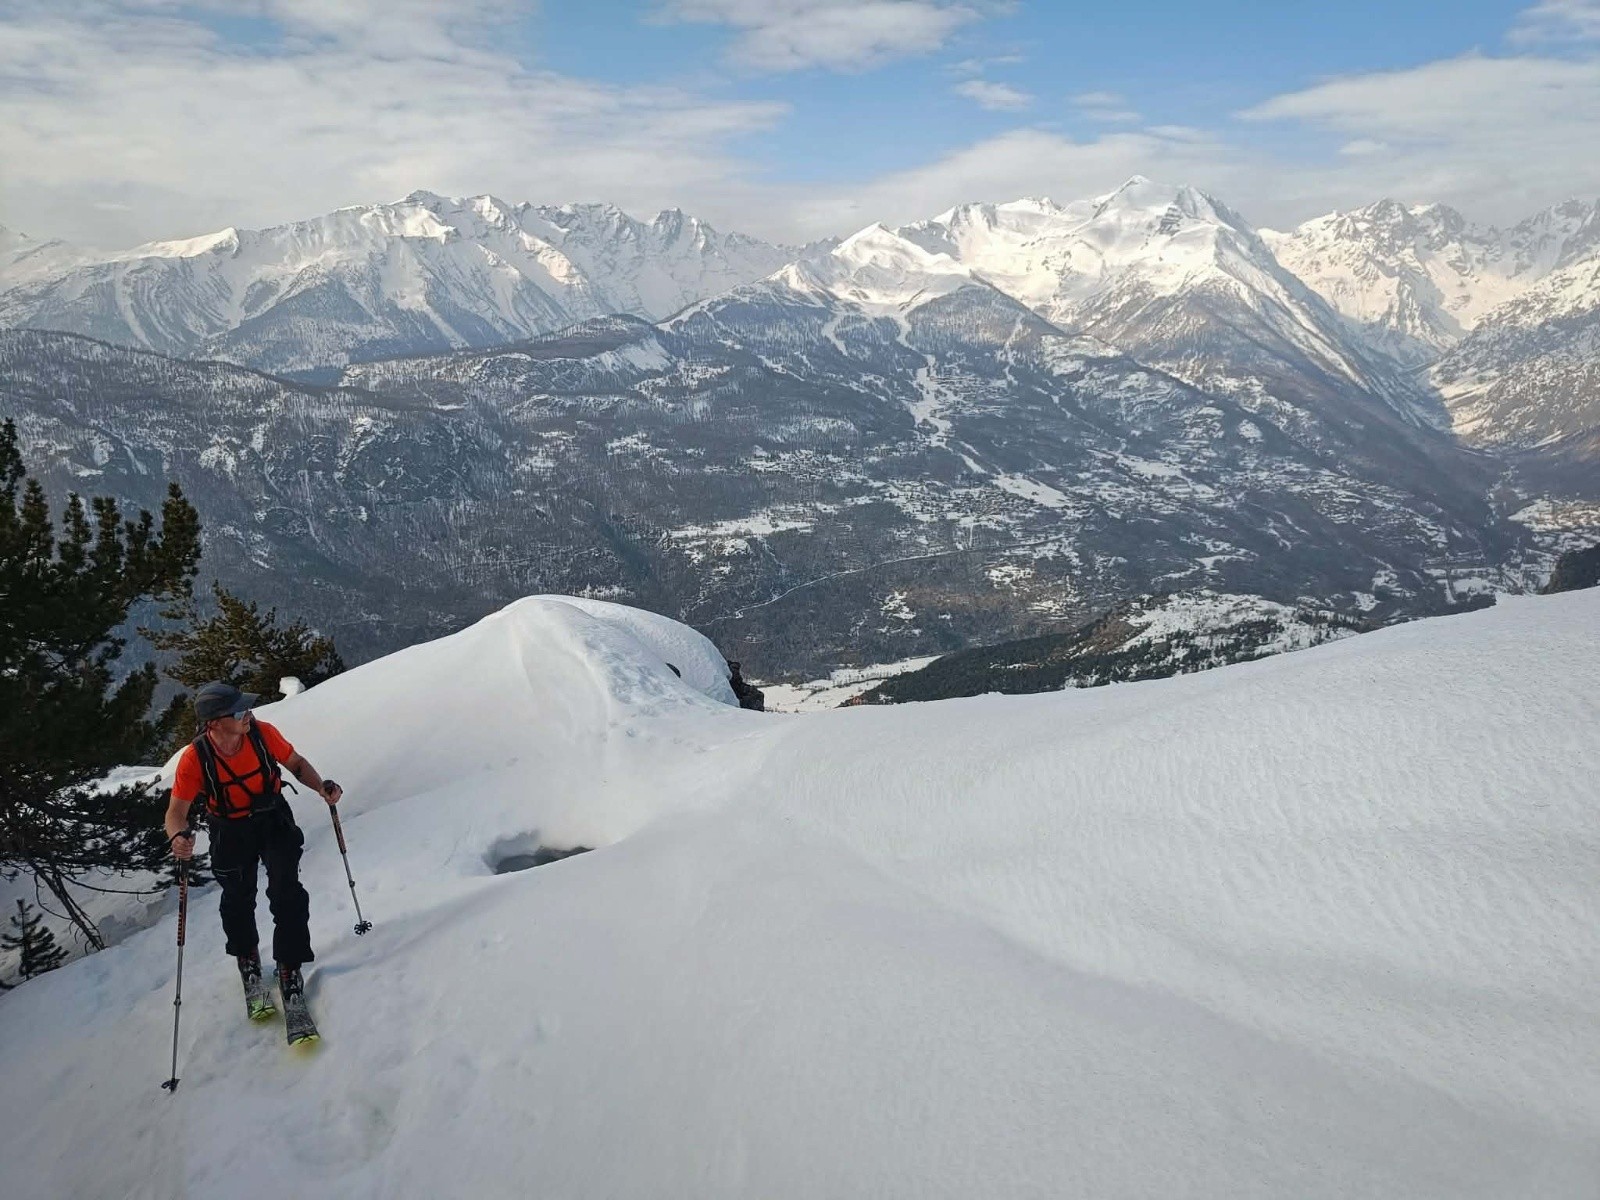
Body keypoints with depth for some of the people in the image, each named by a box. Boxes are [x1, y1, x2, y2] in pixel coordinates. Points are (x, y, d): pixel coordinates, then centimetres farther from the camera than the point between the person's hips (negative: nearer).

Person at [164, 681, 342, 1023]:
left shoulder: (262, 733, -22)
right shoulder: (194, 758, -26)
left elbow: (296, 763, -5)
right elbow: (177, 811, -18)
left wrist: (321, 786, -21)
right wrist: (178, 837, -39)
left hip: (274, 820, 0)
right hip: (231, 833, 0)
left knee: (286, 891, -11)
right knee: (238, 900, 13)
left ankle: (290, 968, 1)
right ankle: (248, 961, 41)